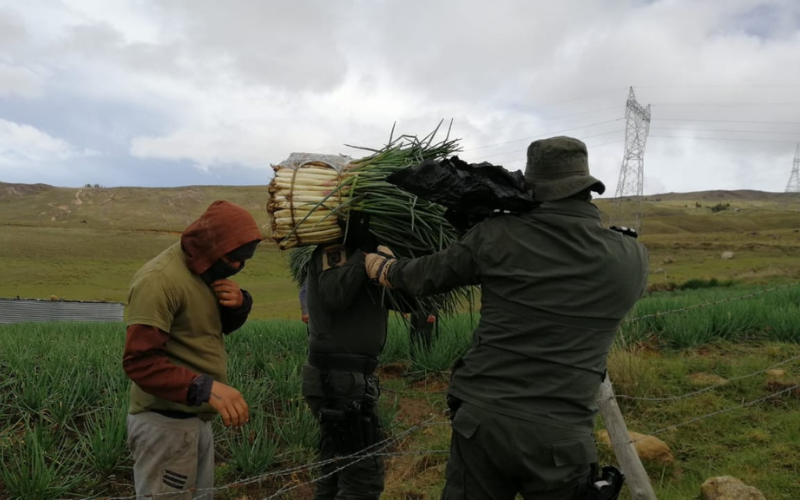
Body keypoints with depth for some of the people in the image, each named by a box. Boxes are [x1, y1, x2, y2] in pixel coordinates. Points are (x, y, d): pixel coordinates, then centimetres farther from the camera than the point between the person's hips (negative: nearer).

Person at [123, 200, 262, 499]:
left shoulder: (206, 268, 5)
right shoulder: (160, 279, -22)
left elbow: (222, 327, 15)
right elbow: (139, 361, -27)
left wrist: (239, 303, -8)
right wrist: (206, 388, -39)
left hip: (195, 417, 9)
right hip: (166, 421, -9)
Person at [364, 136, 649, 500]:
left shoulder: (496, 237, -5)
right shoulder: (631, 259, -1)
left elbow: (425, 277, 9)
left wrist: (382, 267, 31)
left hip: (482, 420, 0)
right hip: (560, 438, 1)